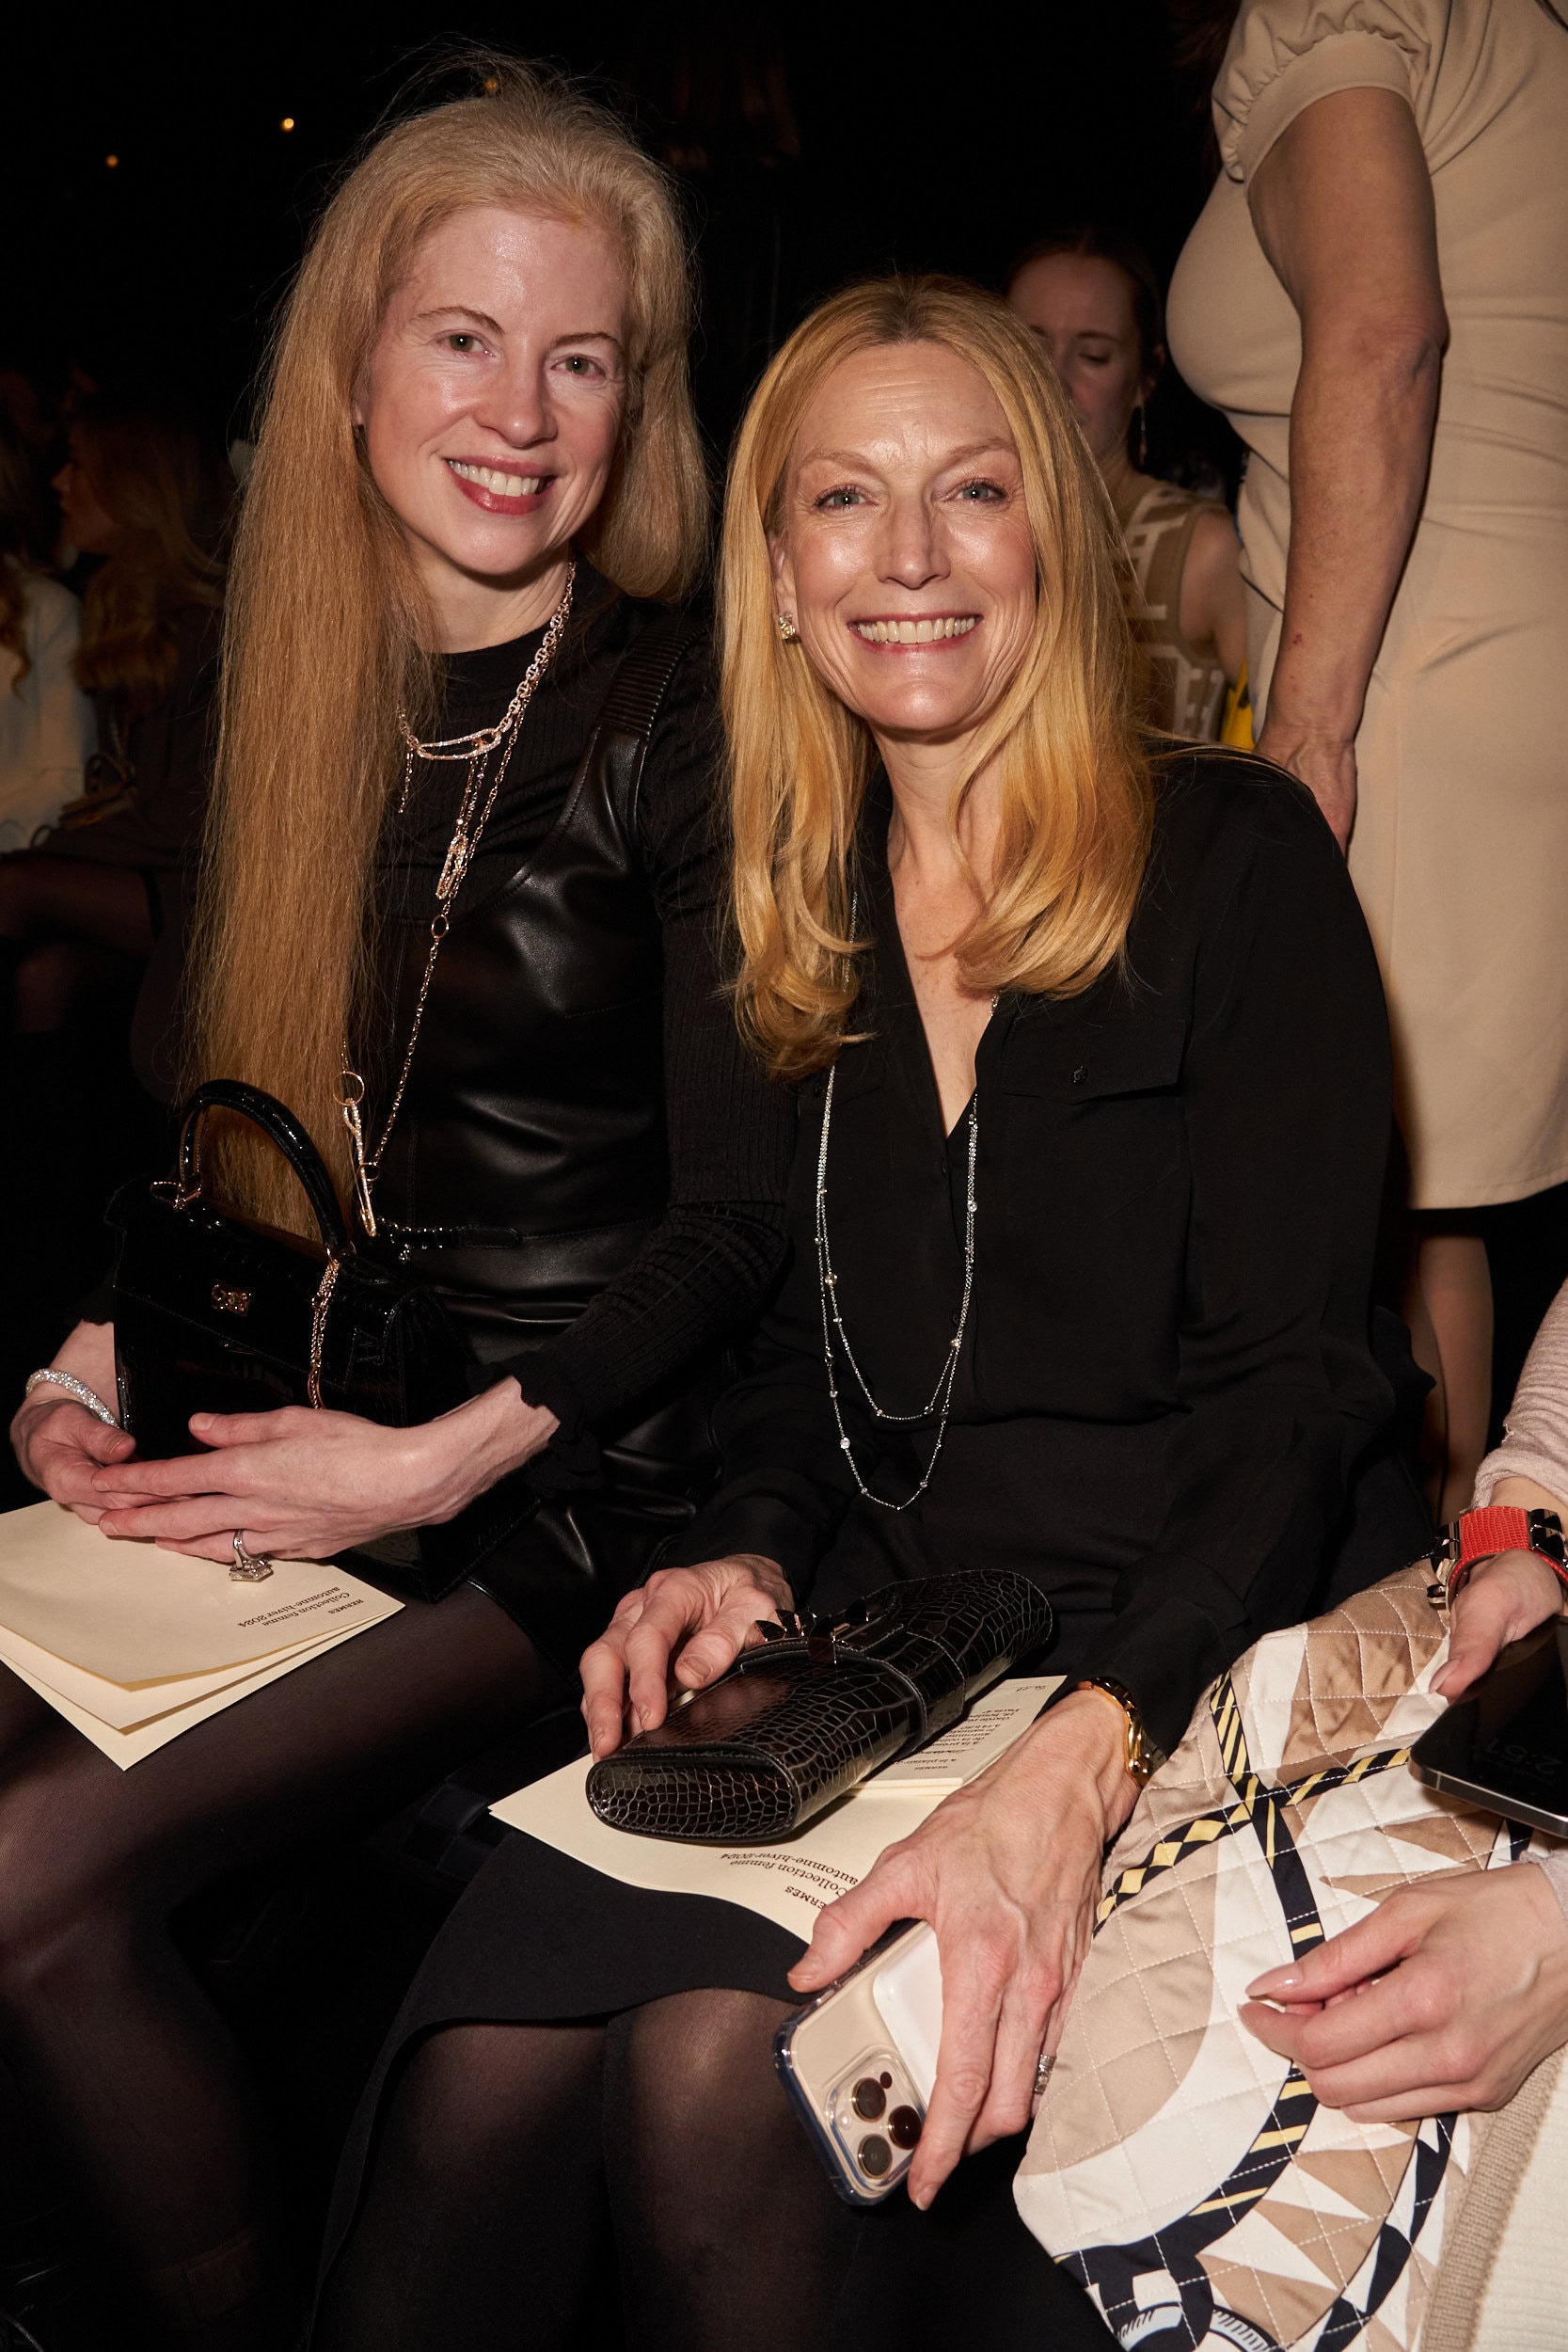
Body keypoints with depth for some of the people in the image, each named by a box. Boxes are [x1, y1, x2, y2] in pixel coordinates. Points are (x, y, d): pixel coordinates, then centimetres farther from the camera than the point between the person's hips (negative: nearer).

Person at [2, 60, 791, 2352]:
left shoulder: (681, 730, -9)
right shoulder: (301, 700, 10)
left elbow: (734, 1219, -10)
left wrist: (436, 1464, -15)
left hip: (577, 1476, -6)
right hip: (303, 1408, 6)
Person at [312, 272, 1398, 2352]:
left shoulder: (1233, 857, -3)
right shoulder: (800, 907, 14)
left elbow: (1297, 1378, -11)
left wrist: (1082, 1763, -26)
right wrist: (749, 1557, -4)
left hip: (1153, 1657, -3)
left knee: (714, 2064, -29)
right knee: (481, 2078, -24)